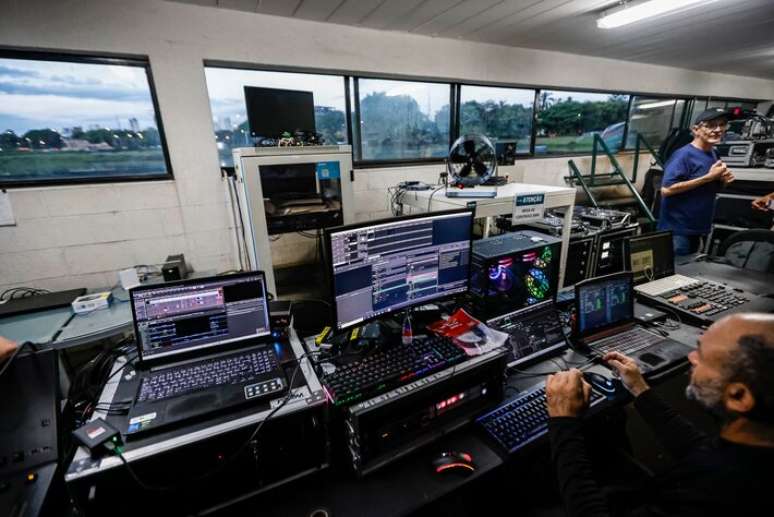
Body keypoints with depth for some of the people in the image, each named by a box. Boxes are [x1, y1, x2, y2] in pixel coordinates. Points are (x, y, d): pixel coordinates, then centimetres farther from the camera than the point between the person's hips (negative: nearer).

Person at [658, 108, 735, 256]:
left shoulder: (713, 154, 11)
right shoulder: (684, 155, -16)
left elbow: (707, 189, 21)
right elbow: (666, 189, -27)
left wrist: (722, 181, -1)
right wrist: (708, 177, -21)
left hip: (698, 229, 9)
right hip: (677, 230, -9)